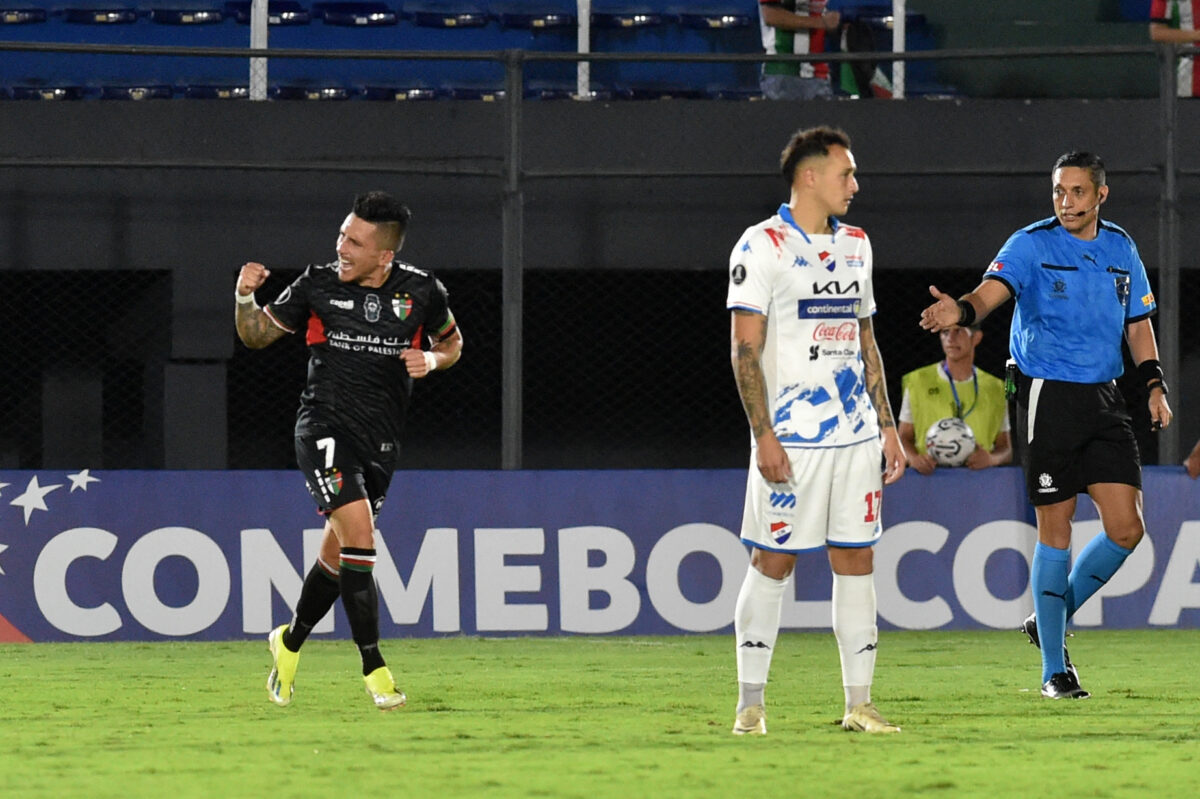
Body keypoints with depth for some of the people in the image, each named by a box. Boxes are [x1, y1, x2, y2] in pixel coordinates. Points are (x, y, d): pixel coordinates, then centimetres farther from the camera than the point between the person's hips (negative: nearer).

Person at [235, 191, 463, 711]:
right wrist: (245, 299, -13)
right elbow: (258, 335, 7)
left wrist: (432, 359, -5)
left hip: (380, 441, 3)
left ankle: (290, 641, 39)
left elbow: (451, 341, 17)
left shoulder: (420, 292, 0)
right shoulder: (318, 285, -4)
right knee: (358, 529, -22)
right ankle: (373, 667, -18)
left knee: (338, 555, 12)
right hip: (325, 428, -3)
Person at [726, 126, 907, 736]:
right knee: (772, 561, -4)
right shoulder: (762, 247, -7)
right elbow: (746, 349, -10)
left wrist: (886, 425, 16)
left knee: (855, 559, 4)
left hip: (856, 434, 6)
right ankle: (750, 705, 2)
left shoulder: (855, 245, 15)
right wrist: (765, 435, -16)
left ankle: (858, 703, 7)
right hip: (791, 437, -6)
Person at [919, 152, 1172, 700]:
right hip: (1047, 397, -5)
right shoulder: (1032, 245, -7)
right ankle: (1054, 670, 8)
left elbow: (1138, 325, 20)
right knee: (1055, 532, -2)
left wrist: (1154, 385, 7)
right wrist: (961, 311, -47)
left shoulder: (1121, 249, 9)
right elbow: (993, 290, -25)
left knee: (1126, 528, -3)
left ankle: (1051, 620, 19)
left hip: (1104, 398, 5)